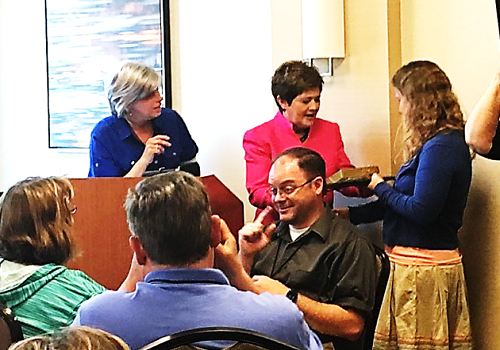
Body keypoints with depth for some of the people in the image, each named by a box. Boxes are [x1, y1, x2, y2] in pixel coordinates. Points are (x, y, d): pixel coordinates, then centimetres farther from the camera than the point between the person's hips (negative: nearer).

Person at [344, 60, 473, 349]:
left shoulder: (442, 147, -18)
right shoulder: (439, 143, 14)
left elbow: (420, 211, -23)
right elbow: (404, 201, 18)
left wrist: (381, 188, -6)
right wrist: (349, 215, 19)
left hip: (424, 270, -10)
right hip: (416, 265, 10)